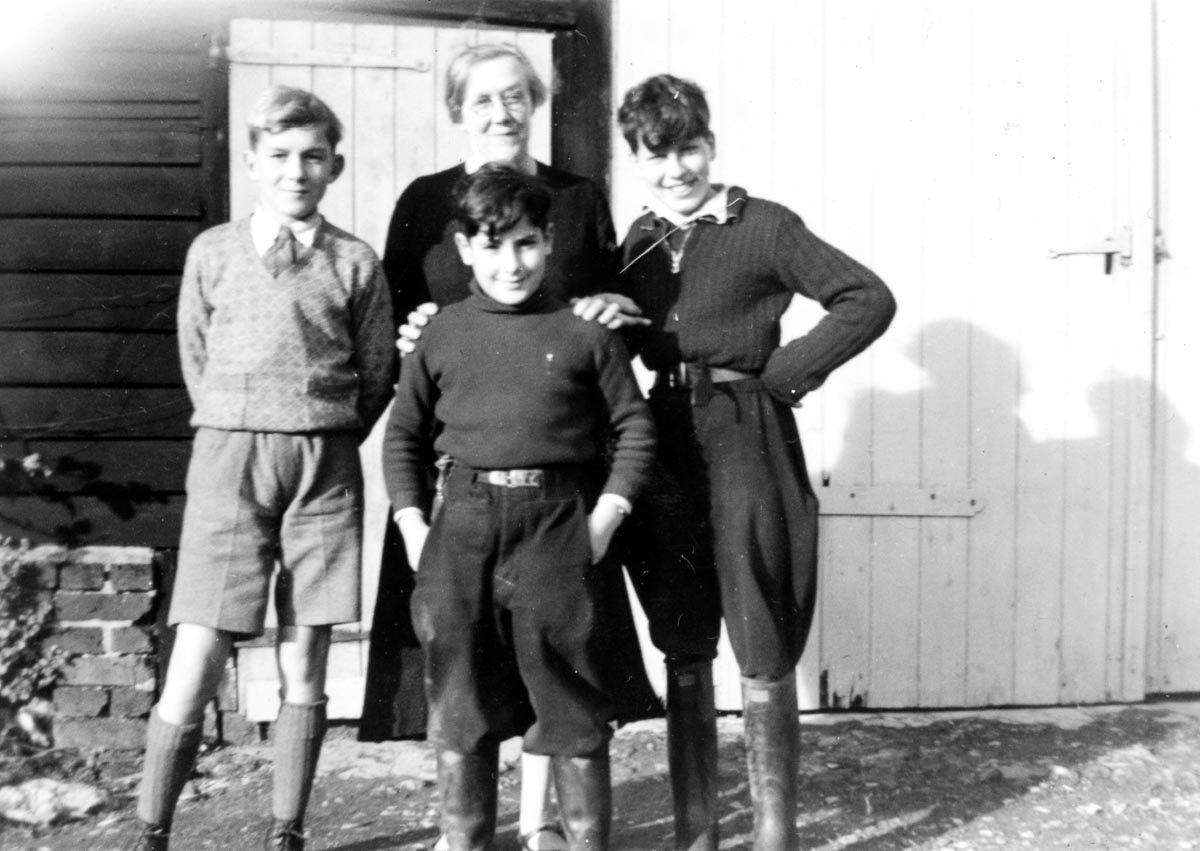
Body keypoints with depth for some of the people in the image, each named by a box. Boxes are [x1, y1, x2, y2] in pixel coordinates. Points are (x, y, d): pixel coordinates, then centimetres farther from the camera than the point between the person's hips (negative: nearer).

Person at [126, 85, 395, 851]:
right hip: (228, 458, 0)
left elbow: (378, 376, 9)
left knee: (304, 664, 6)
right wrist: (238, 437, 11)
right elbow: (195, 358, 13)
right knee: (196, 663, -4)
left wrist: (321, 443, 9)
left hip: (325, 464, 1)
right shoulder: (213, 252, 6)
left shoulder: (355, 262, 4)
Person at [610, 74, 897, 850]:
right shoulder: (642, 239, 11)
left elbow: (869, 299, -9)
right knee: (683, 650, 11)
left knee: (763, 655, 2)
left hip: (745, 443, -5)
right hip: (666, 441, 5)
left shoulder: (763, 226, -5)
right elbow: (623, 341, 19)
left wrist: (784, 371, -10)